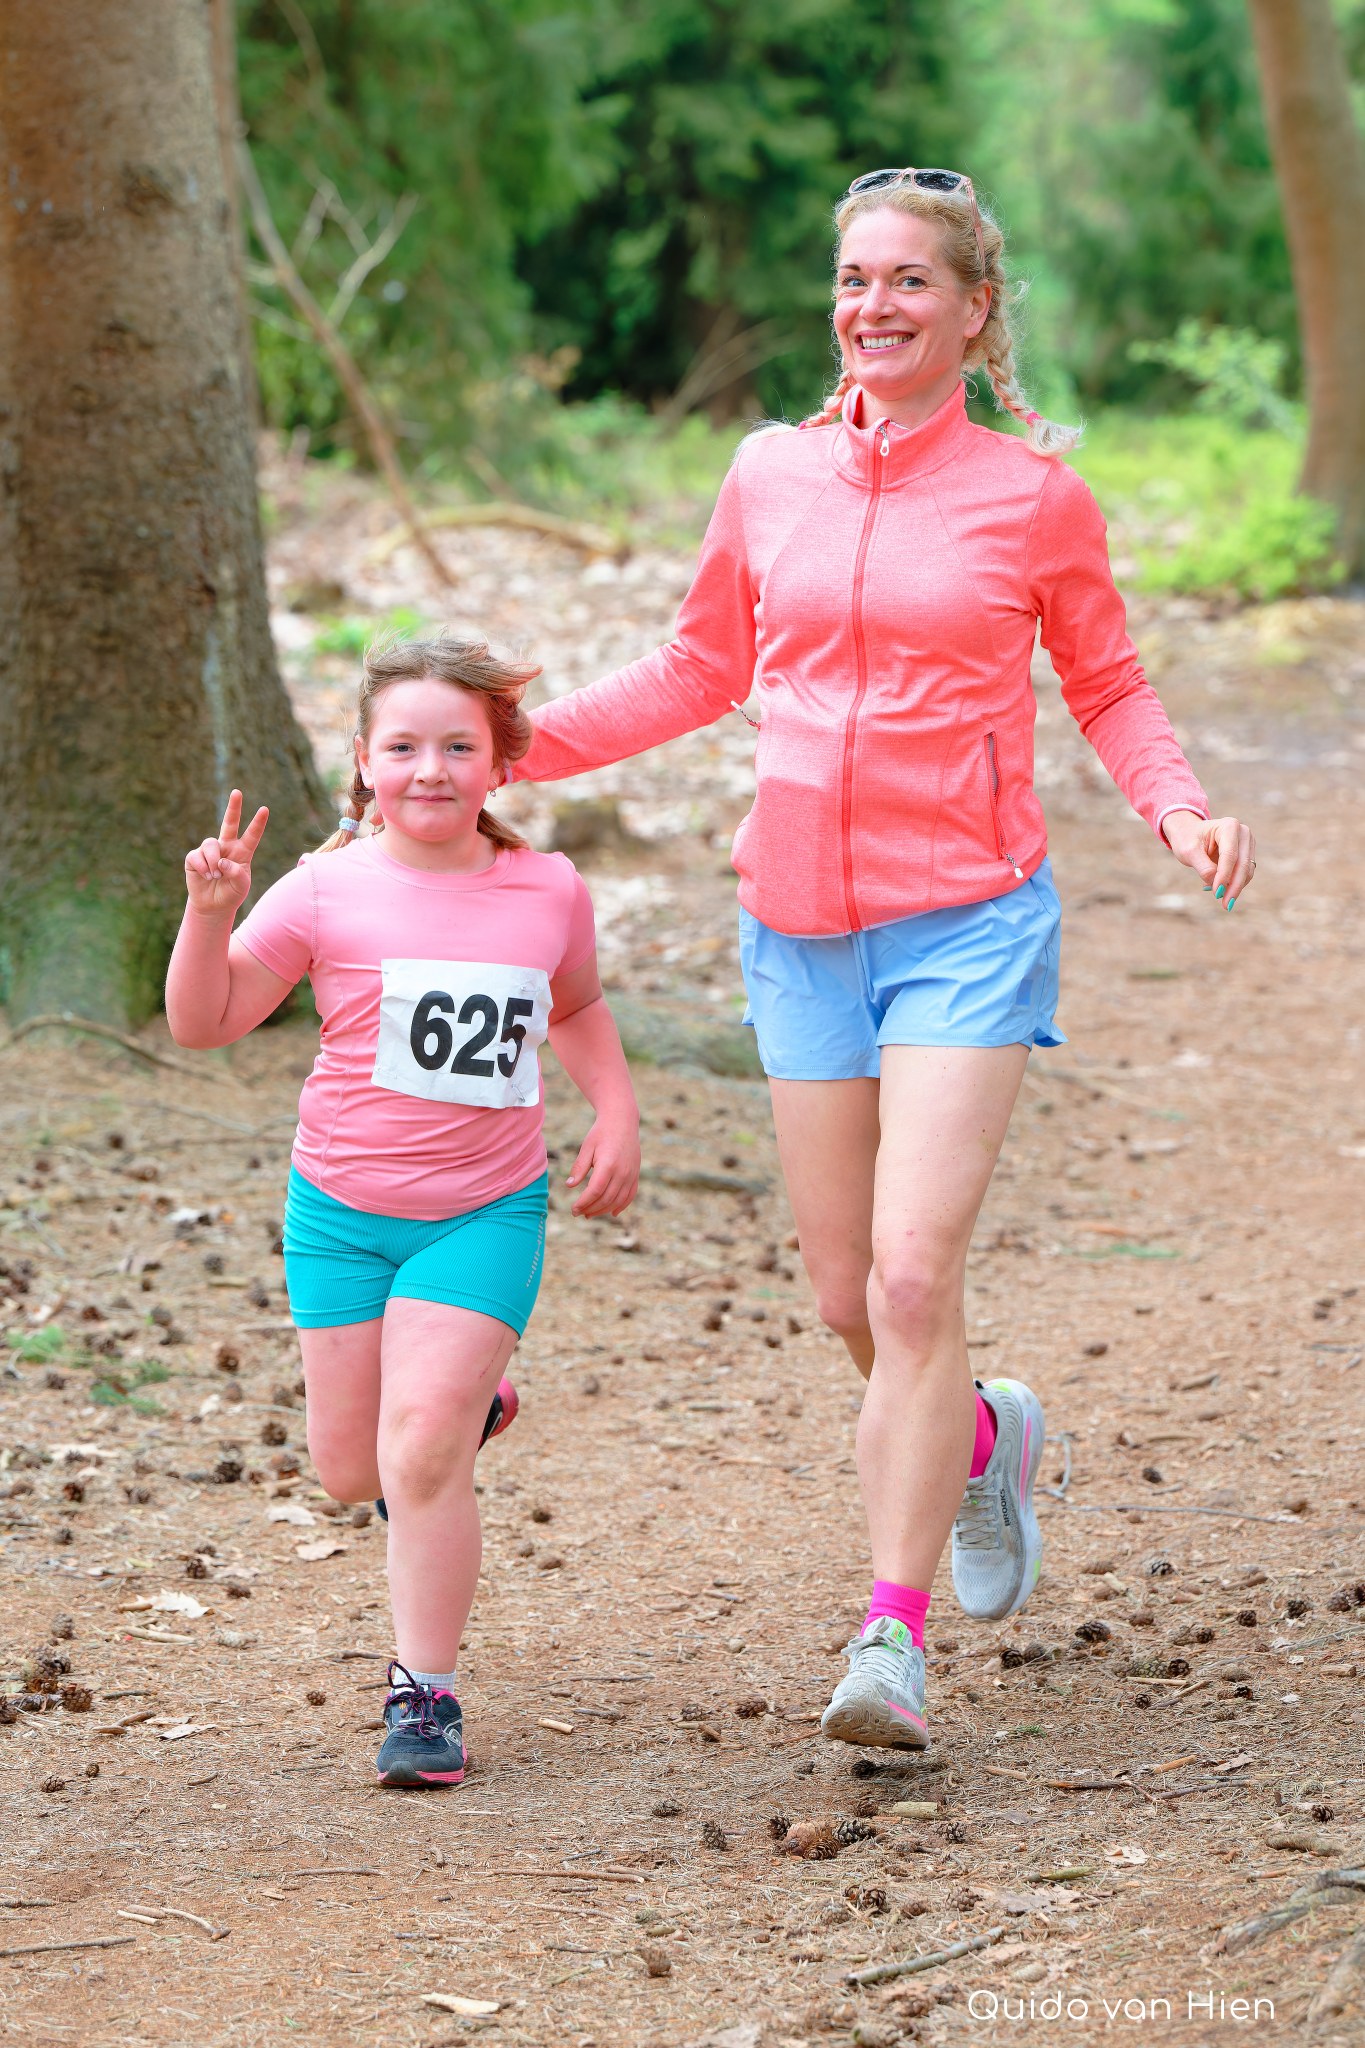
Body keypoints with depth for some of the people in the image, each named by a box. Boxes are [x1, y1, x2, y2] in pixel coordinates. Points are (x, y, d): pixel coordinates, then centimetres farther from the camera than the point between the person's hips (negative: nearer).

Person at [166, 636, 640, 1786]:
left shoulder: (549, 893, -2)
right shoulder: (329, 892, -9)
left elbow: (578, 1009, 19)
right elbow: (205, 1023, -7)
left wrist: (617, 1113, 5)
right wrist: (213, 913, -23)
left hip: (484, 1215, -1)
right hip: (340, 1212, 1)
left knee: (420, 1458, -15)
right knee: (351, 1471, 10)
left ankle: (426, 1694, -3)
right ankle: (467, 1412, 44)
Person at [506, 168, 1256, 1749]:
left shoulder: (1032, 494, -2)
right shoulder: (770, 476, 5)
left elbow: (1108, 688, 9)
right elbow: (703, 670, 18)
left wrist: (1180, 810, -10)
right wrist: (514, 744, 10)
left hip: (968, 924, -4)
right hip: (800, 927, 4)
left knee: (914, 1274, -16)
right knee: (845, 1299, 9)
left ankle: (892, 1635, -10)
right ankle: (983, 1438, 41)